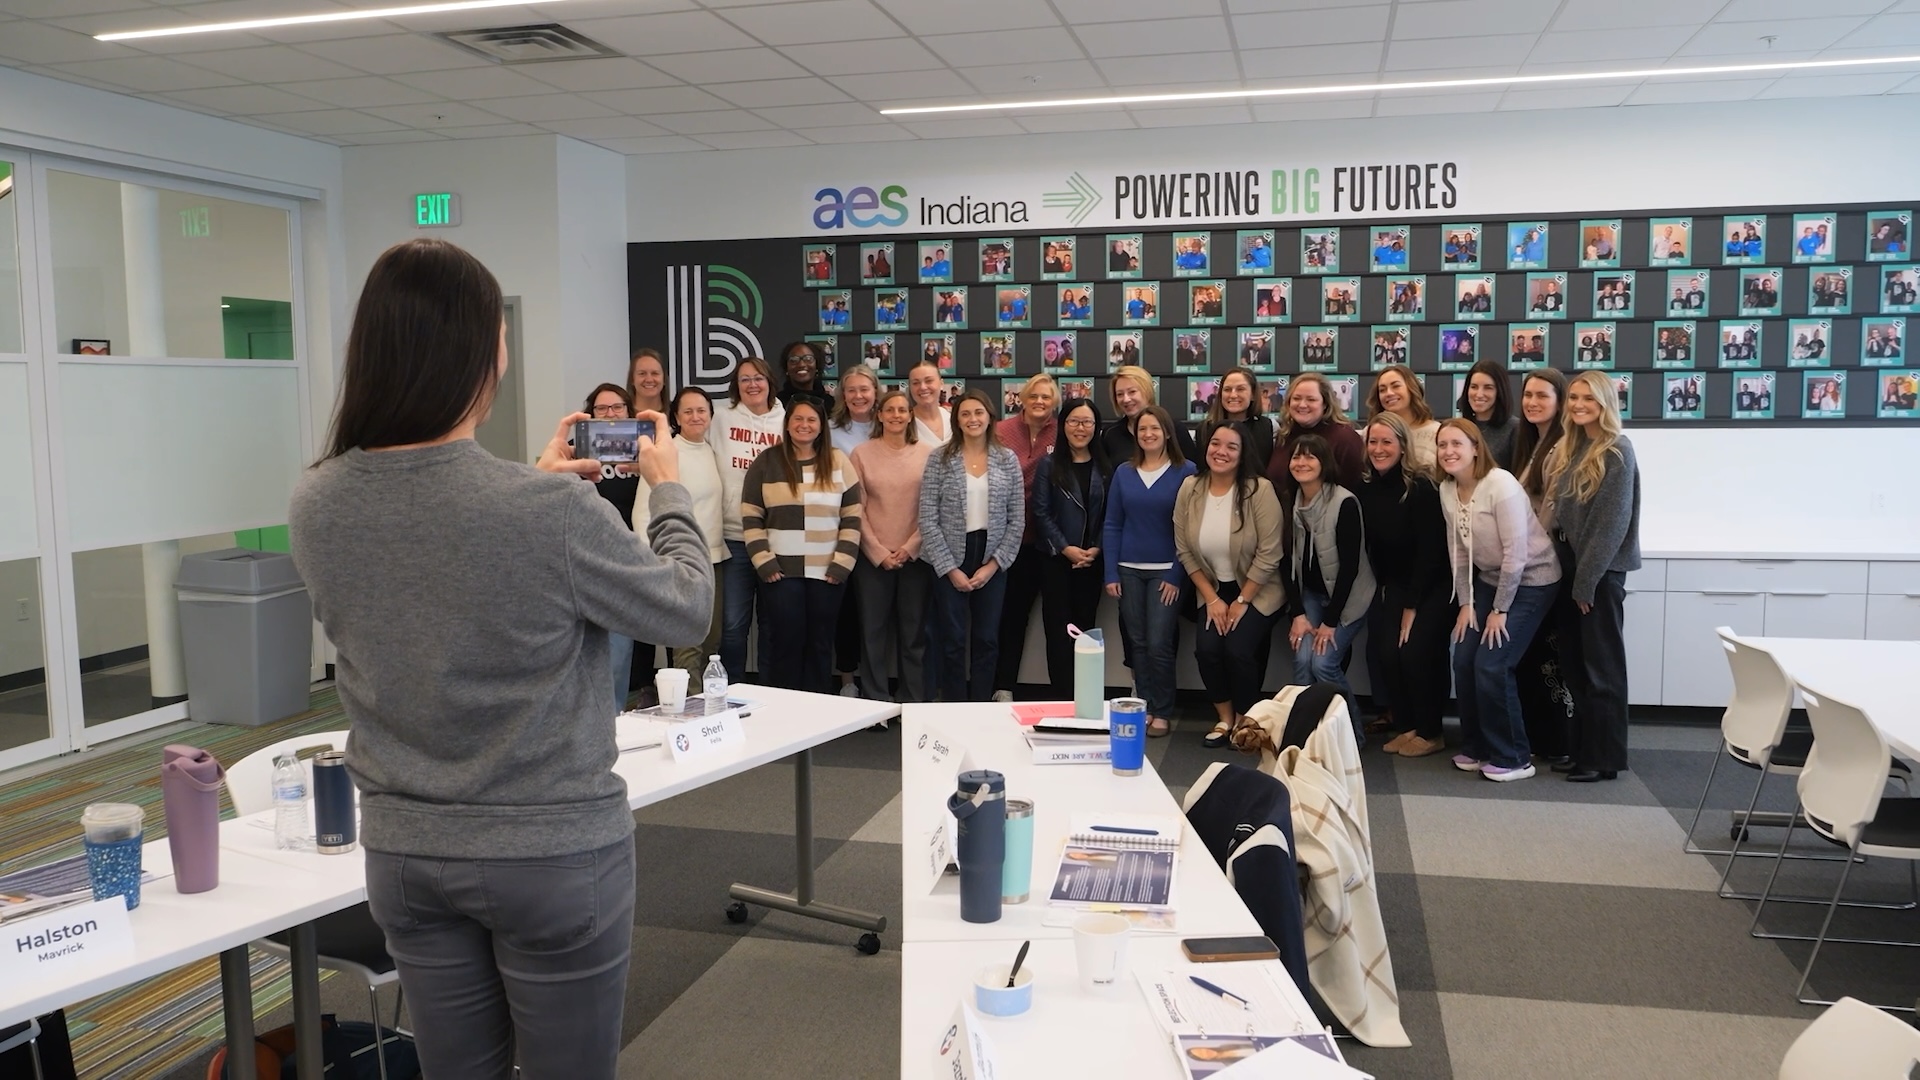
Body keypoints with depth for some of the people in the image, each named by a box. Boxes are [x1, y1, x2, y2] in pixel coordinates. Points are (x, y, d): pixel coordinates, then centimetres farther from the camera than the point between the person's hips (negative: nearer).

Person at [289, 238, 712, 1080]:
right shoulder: (555, 512, -26)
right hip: (553, 855, -5)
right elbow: (685, 610, -8)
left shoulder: (316, 505, -9)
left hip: (404, 853, 5)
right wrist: (669, 487, 6)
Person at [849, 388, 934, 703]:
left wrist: (910, 548, -7)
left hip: (916, 556, 0)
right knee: (873, 631, 5)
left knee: (914, 631, 5)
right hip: (872, 557, 0)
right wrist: (879, 552, -7)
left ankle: (915, 702, 15)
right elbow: (856, 509, -1)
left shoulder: (928, 453, 1)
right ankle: (875, 700, 14)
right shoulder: (862, 453, 1)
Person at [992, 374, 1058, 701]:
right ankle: (1000, 685, 13)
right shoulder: (1003, 432, -3)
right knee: (1004, 612, 4)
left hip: (1038, 538, 2)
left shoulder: (1059, 435, 1)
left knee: (1019, 612, 10)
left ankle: (1006, 685, 20)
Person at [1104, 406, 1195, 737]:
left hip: (1165, 571, -3)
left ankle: (1162, 713, 7)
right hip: (1129, 570, 3)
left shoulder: (1186, 472, -3)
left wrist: (1177, 575, -10)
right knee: (1137, 643, 7)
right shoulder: (1123, 473, 7)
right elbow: (1112, 525, 6)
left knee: (1159, 644, -6)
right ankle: (1143, 708, 16)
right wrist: (1111, 573, -1)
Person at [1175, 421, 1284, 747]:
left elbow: (1268, 555, -18)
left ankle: (1244, 721, 7)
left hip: (1258, 592, -3)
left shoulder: (1259, 489, -19)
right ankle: (1224, 717, 10)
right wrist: (1212, 599, -7)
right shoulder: (1190, 488, -8)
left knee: (1238, 649, -20)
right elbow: (1184, 551, -3)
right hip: (1212, 590, 3)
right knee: (1206, 647, -16)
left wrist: (1241, 602, -13)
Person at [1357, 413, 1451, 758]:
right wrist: (1384, 591, 0)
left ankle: (1430, 732, 3)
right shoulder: (1365, 489, -4)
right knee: (1385, 650, -9)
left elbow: (1430, 551, -19)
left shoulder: (1421, 488, -20)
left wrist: (1412, 607, -16)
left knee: (1415, 650, -16)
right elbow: (1372, 546, 4)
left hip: (1433, 585, -5)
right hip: (1395, 585, 5)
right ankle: (1405, 725, 9)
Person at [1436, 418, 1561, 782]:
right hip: (1489, 579, 7)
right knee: (1464, 661, -1)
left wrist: (1500, 610, -17)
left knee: (1492, 665, -13)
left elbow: (1516, 552, -22)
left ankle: (1512, 758, 2)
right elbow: (1458, 550, 4)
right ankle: (1476, 748, 16)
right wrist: (1466, 603, 1)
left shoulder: (1501, 485, -23)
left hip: (1531, 580, -7)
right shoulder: (1447, 490, -1)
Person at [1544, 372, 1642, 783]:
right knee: (1574, 663, 11)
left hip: (1601, 570, -7)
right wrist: (1570, 570, 5)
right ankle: (1581, 749, 20)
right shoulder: (1568, 448, 11)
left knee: (1602, 666, 0)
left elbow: (1613, 520, -15)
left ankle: (1604, 758, 8)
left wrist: (1587, 579, -16)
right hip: (1570, 566, 7)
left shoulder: (1617, 451, -11)